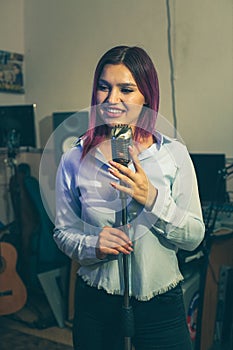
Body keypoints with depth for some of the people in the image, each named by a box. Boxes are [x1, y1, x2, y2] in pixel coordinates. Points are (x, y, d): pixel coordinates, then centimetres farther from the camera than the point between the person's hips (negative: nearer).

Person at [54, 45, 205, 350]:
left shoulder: (174, 154, -8)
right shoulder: (75, 159, -5)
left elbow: (194, 237, -8)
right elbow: (63, 231, 2)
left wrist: (152, 199, -23)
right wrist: (91, 245, -18)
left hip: (160, 300, 0)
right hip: (95, 302, 1)